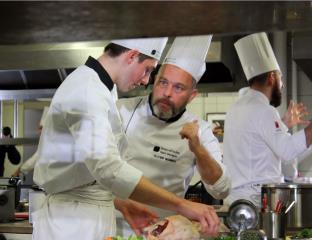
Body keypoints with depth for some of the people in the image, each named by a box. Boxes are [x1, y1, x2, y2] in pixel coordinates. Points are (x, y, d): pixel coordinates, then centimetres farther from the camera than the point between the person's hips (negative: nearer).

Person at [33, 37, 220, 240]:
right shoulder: (87, 89, -18)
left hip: (89, 217, 10)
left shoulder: (92, 86, 16)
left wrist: (122, 204, 9)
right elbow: (108, 168, -32)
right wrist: (181, 205, -32)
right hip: (74, 221, -10)